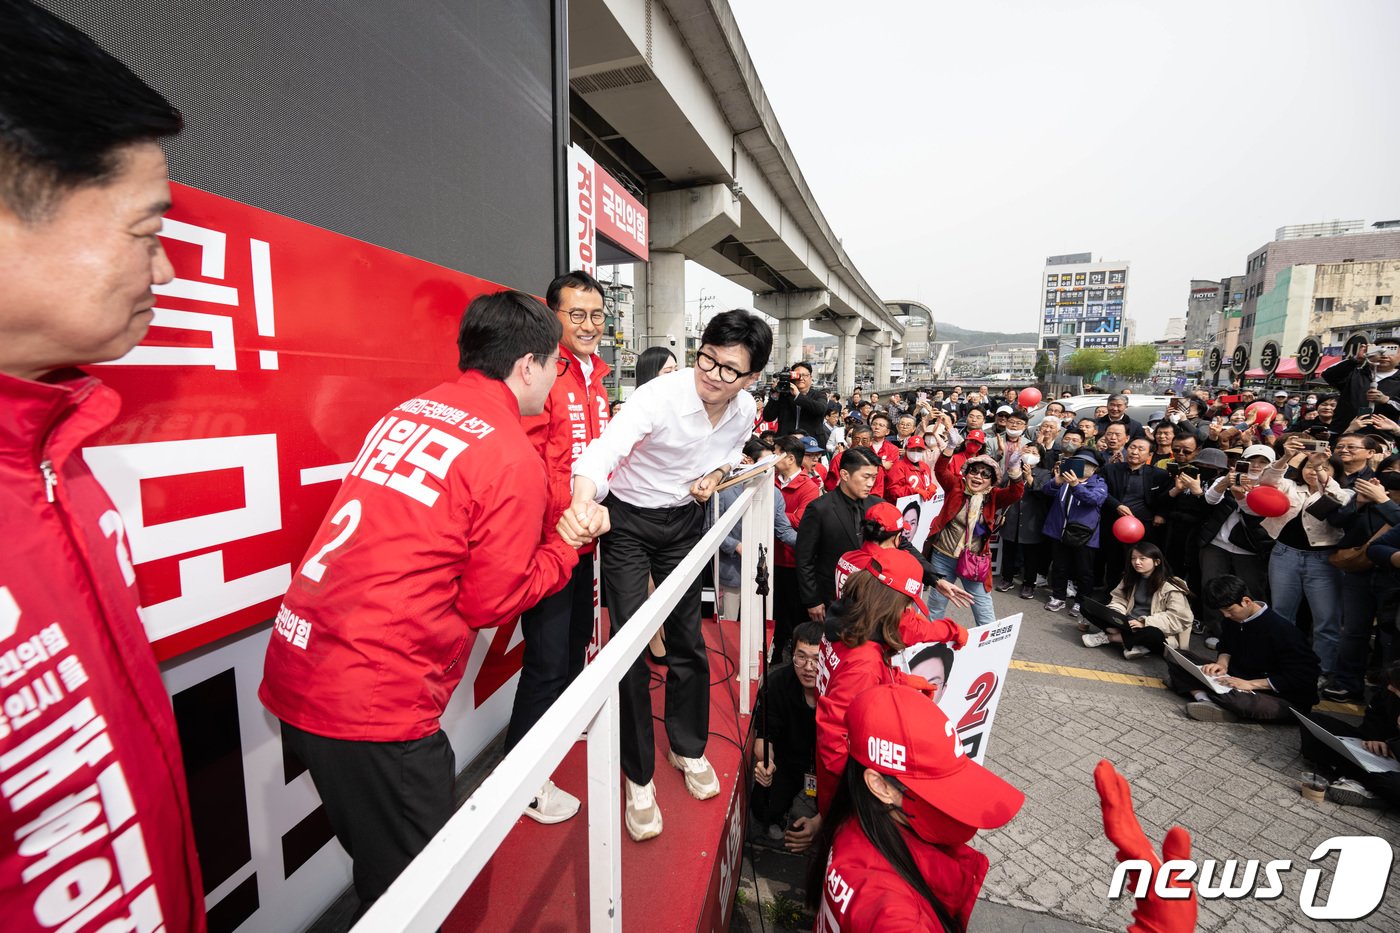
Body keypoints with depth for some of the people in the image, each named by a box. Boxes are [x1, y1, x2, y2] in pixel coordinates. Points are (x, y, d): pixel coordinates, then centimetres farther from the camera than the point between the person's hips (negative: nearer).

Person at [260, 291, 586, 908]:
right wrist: (569, 544, 3)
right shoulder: (513, 460, -16)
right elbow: (491, 603, -12)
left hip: (295, 672, 8)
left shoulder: (407, 412, 7)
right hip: (374, 700, -8)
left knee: (382, 865, 28)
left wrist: (553, 528, 15)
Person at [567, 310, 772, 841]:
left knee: (688, 642, 11)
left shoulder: (744, 410, -10)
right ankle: (640, 780, 19)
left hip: (685, 520, 5)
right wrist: (583, 503, -63)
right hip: (627, 520, -4)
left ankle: (689, 750, 36)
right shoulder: (661, 396, -29)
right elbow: (605, 449, -43)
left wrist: (716, 472, -10)